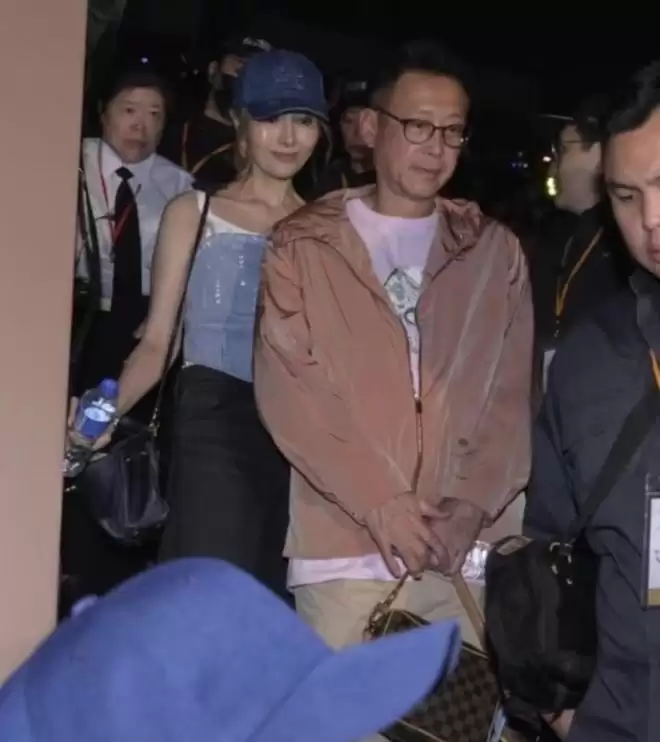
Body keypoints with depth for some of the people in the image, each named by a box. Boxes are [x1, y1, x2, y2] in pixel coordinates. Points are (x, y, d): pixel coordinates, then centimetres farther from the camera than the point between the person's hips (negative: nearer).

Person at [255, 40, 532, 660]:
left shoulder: (495, 251, 12)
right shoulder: (303, 246, 5)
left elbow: (513, 392, 7)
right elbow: (286, 389, -3)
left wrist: (475, 502, -7)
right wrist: (378, 501, -11)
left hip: (472, 545, 2)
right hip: (345, 545, -2)